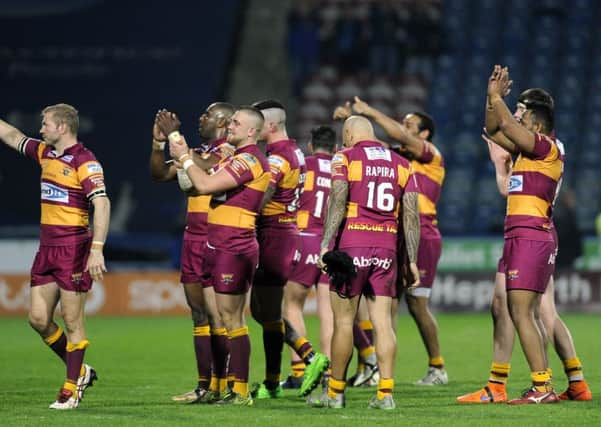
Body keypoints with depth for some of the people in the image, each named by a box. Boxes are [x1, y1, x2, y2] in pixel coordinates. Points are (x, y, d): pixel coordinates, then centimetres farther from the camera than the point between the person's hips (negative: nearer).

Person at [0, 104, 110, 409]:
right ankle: (79, 371, 22)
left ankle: (71, 389, 6)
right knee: (38, 319, 7)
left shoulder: (85, 161, -13)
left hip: (73, 248, -8)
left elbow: (102, 205, -21)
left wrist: (97, 250, -28)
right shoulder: (45, 153, 12)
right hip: (47, 247, 8)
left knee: (72, 321, -2)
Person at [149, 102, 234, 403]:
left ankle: (221, 386, -9)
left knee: (216, 314, -10)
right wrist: (158, 143, 5)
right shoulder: (201, 153, 19)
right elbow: (160, 174, 19)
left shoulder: (229, 152, -7)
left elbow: (204, 170, -25)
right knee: (199, 315, 9)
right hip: (193, 239, 9)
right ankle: (204, 386, 13)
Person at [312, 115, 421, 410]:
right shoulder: (401, 165, 13)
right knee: (383, 322, 3)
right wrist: (413, 261, 11)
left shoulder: (346, 158, 1)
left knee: (343, 321, 3)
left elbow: (337, 202, -11)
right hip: (386, 249, 4)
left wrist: (326, 244, -14)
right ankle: (385, 393, -3)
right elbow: (411, 216, 9)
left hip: (351, 246, -3)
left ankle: (336, 393, 10)